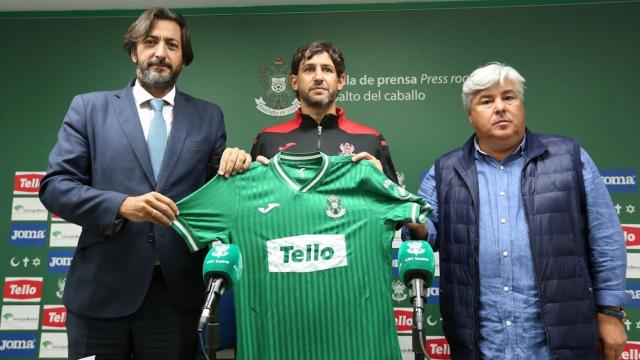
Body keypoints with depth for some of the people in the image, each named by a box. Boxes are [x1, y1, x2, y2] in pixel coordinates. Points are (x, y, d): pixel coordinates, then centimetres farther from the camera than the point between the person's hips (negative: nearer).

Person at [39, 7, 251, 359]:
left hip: (177, 291, 1)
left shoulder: (209, 116, 8)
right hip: (101, 290, 0)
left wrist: (235, 166, -13)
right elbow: (54, 185, -2)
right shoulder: (89, 107, 5)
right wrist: (121, 205, -17)